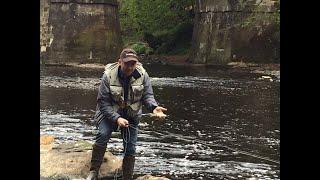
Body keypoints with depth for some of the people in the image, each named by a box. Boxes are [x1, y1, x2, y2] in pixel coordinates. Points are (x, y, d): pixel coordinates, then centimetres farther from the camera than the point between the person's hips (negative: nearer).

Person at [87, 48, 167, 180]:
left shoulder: (142, 75, -14)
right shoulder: (109, 75, -21)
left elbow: (147, 95, -6)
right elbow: (103, 101, -19)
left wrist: (154, 107, -29)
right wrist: (116, 118, -30)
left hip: (131, 115, 3)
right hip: (110, 112, -3)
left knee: (130, 148, 1)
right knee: (103, 135, -27)